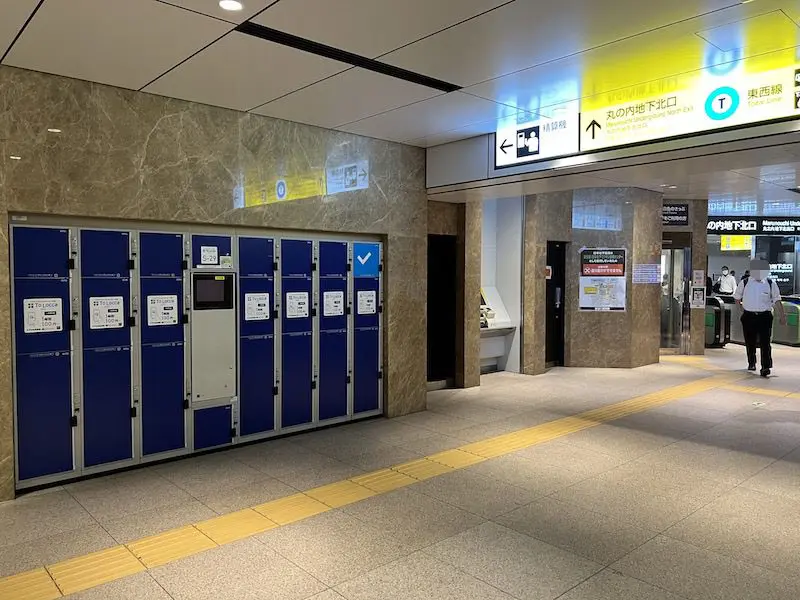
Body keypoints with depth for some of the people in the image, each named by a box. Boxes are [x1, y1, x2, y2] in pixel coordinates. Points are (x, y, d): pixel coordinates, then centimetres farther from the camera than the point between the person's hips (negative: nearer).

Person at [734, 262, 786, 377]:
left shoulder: (771, 284, 0)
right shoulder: (744, 283, 1)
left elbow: (777, 301, 3)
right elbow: (737, 298, 15)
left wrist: (782, 316, -1)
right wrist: (742, 307, 7)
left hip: (765, 316, -1)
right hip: (749, 316, 1)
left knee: (765, 343, -9)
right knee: (750, 342, 11)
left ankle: (766, 367, -8)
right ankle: (751, 363, 31)